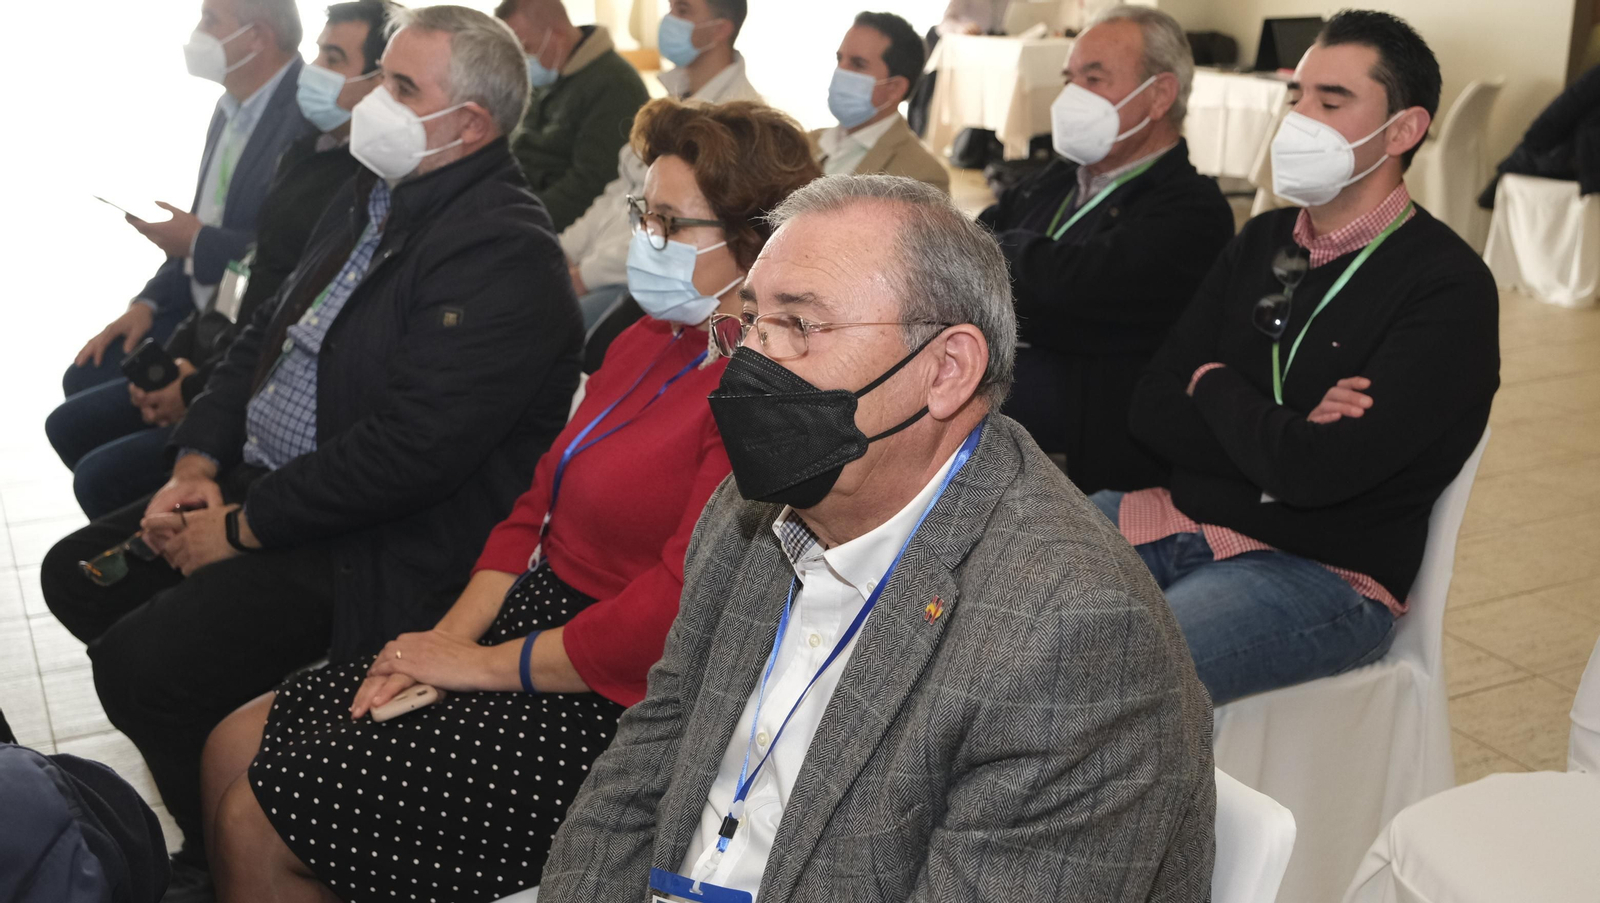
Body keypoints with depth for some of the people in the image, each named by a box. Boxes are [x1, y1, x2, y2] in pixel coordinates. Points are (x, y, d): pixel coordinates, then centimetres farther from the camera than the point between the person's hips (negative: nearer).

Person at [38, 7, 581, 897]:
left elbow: (406, 452, -26)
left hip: (383, 549, -10)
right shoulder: (375, 193, 9)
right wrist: (197, 468, 1)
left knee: (138, 663, -19)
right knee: (78, 573, 12)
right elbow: (268, 332, 14)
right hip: (263, 483, 10)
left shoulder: (504, 255, -22)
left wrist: (242, 528, -16)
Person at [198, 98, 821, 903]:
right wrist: (452, 636, -1)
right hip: (528, 624, 9)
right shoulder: (650, 342, 11)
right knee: (234, 747, 8)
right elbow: (537, 506, 13)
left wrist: (485, 663, -14)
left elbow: (676, 609, -26)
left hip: (605, 706, -9)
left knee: (257, 822, -6)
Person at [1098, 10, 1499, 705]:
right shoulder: (1262, 243, 12)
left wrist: (1215, 386, -4)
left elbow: (1316, 471, -22)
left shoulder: (1448, 288, -9)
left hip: (1323, 571, -6)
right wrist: (1281, 431, -13)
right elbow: (1152, 412, 4)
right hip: (1180, 517, 7)